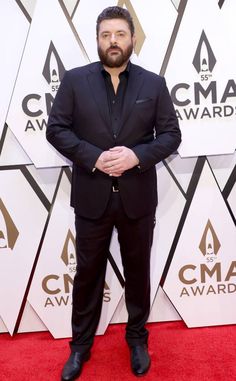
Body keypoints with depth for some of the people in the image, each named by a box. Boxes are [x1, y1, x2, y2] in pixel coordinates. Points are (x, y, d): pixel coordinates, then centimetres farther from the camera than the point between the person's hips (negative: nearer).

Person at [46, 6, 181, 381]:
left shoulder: (154, 83, 3)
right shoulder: (75, 80, 1)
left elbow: (171, 134, 1)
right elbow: (56, 129, -3)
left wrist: (137, 156, -17)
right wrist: (93, 157, -17)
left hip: (138, 197, 1)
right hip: (91, 196, 0)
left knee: (137, 271, 15)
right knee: (87, 272, 13)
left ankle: (137, 338, 38)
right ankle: (81, 343, 33)